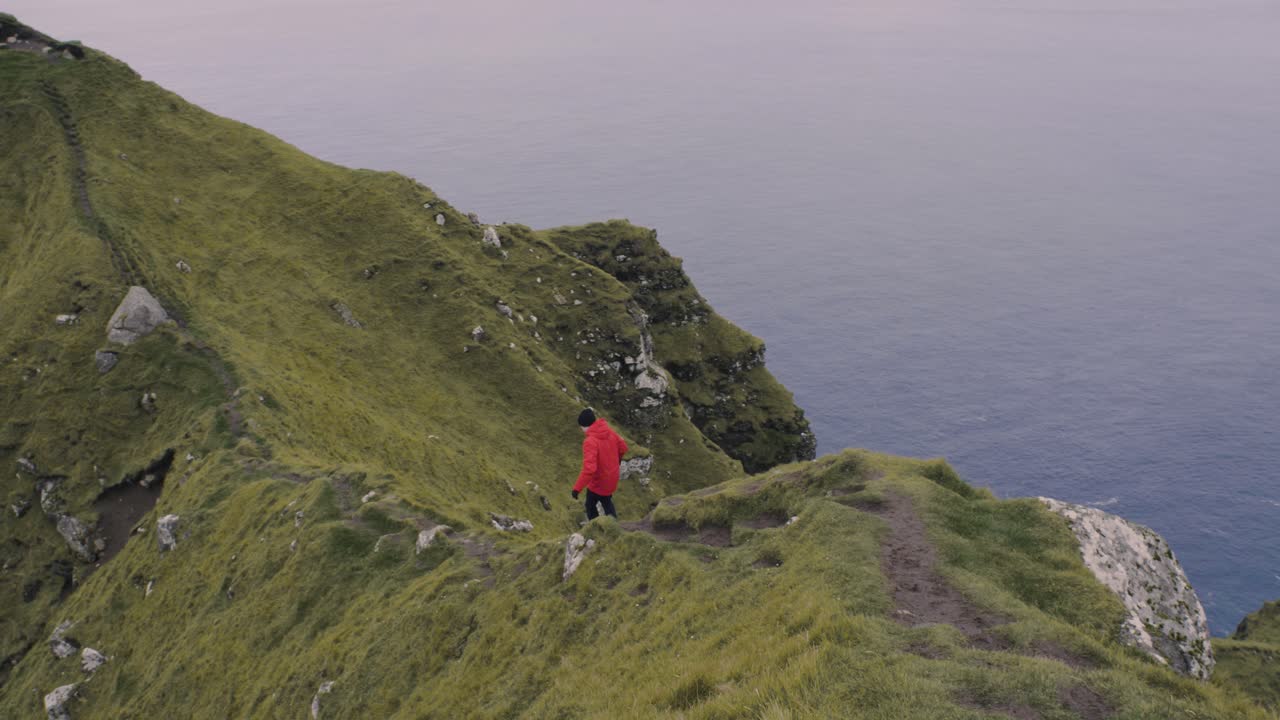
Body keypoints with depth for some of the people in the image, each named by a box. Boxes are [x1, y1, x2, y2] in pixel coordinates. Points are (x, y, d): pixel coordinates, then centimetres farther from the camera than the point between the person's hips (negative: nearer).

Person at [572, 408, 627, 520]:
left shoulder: (590, 441, -32)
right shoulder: (609, 432, -10)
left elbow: (589, 469, -39)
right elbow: (622, 447, 7)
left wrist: (577, 488, -31)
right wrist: (618, 459, 29)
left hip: (598, 482, -6)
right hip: (611, 479, 6)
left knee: (590, 506, 19)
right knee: (607, 501, 29)